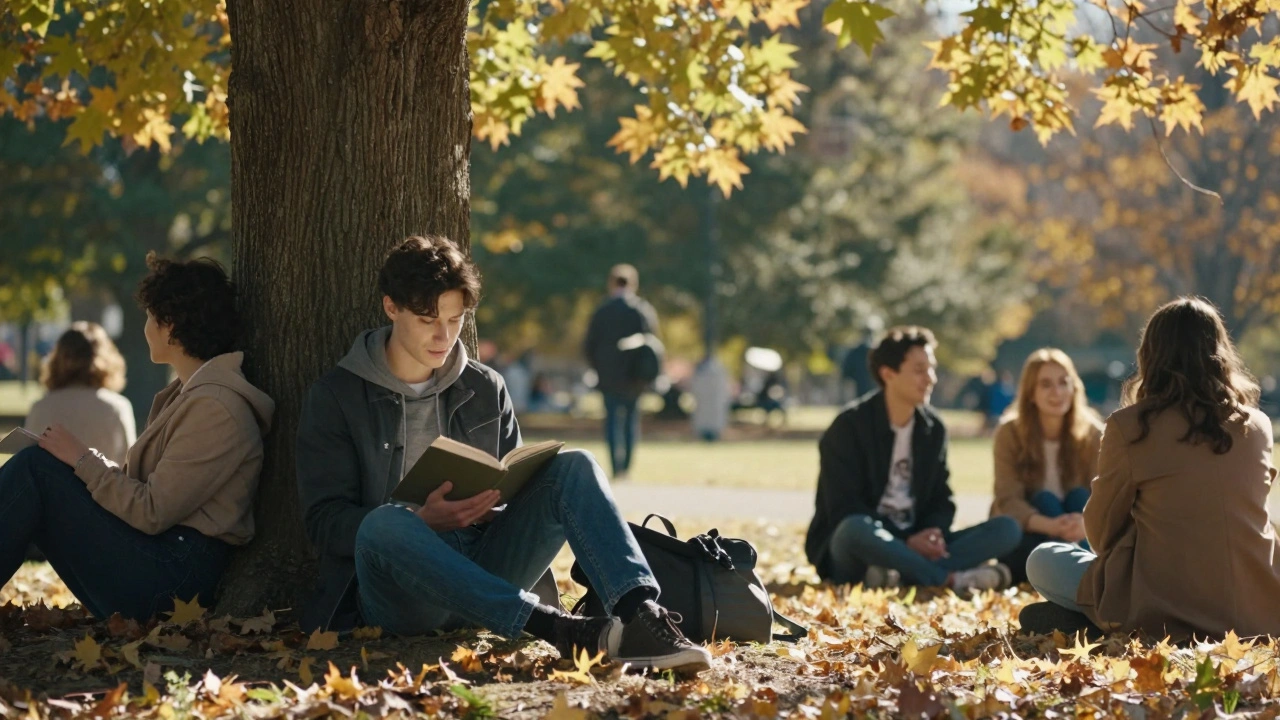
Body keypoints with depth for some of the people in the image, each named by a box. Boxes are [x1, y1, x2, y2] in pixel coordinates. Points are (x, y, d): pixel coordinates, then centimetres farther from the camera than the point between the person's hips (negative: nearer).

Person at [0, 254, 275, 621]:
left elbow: (152, 512, -17)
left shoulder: (216, 407, -15)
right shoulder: (188, 392, 17)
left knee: (36, 468, -16)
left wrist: (83, 460, -8)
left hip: (176, 575, -10)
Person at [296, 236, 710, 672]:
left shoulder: (485, 390, 16)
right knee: (385, 524, -38)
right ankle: (554, 627, -48)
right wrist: (421, 521, -21)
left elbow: (516, 485, 19)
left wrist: (496, 500, -7)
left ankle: (640, 617, -41)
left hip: (482, 572, 4)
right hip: (397, 594, -4)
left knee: (574, 468, -16)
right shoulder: (336, 397, 4)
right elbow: (325, 521, -4)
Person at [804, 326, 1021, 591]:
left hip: (914, 547, 6)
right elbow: (845, 511, -15)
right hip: (850, 556, -6)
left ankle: (901, 574, -32)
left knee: (1007, 529, -12)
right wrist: (905, 542, -23)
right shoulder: (850, 426, -9)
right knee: (855, 528, -42)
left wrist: (933, 535, -13)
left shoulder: (933, 429, 10)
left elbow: (941, 500, 11)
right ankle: (950, 578, -31)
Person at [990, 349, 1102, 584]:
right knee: (1045, 500, -28)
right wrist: (1050, 526, -41)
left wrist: (1087, 523, -42)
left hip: (1081, 540, 2)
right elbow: (1008, 500, -20)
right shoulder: (1010, 433, -10)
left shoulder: (1092, 435, -6)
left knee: (1080, 496, -24)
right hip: (1026, 537, -2)